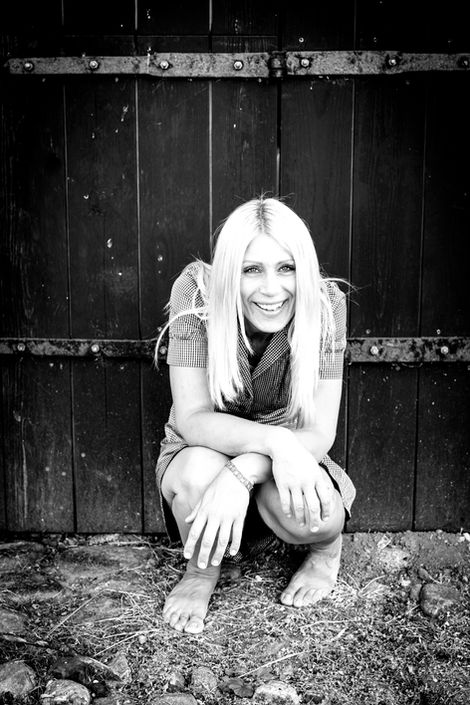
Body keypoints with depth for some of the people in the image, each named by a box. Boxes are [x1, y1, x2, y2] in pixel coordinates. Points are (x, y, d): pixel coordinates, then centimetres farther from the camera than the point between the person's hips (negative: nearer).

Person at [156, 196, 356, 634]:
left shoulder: (325, 303, -21)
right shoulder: (196, 290, -23)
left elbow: (320, 431, -23)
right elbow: (191, 419, -26)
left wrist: (240, 474, -40)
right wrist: (274, 440, -44)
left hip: (283, 464, 1)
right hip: (200, 451, 0)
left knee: (307, 512, -32)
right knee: (200, 468, -36)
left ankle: (327, 547, 9)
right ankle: (201, 571, 0)